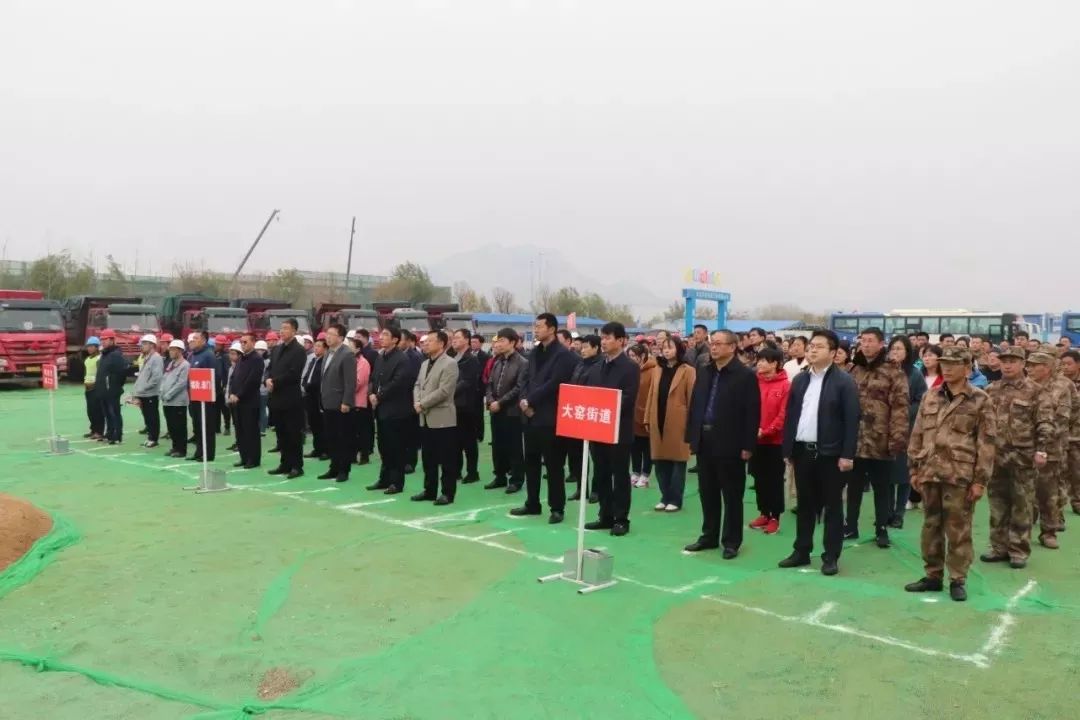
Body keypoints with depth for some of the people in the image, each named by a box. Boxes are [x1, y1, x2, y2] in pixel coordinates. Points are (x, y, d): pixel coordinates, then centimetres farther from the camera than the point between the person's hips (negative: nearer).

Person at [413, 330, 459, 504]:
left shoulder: (450, 364, -11)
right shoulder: (425, 363, 16)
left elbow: (444, 391, -19)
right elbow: (417, 385, 16)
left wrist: (422, 404, -15)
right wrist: (416, 402, -5)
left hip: (442, 418, -8)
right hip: (426, 418, 8)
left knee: (446, 459, -1)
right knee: (428, 457, 13)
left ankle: (448, 493, 6)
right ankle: (429, 490, 22)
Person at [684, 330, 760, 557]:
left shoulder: (745, 375, -8)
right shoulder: (704, 373, 11)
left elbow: (752, 413, -11)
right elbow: (694, 405, 13)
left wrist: (747, 446, -14)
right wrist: (691, 436, 7)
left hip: (730, 444, -6)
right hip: (704, 441, 6)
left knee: (731, 496, 5)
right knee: (707, 493, 13)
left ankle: (731, 541, 15)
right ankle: (709, 536, 25)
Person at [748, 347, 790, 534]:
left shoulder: (785, 385, -8)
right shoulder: (755, 382, 4)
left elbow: (784, 414, -11)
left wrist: (766, 431, -15)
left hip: (775, 440, -4)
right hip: (756, 439, 4)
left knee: (775, 479, 5)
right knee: (759, 478, 12)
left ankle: (775, 517, 14)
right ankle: (763, 513, 24)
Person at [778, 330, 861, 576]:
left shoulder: (844, 381, -7)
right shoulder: (799, 379, 10)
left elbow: (851, 420, -10)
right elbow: (790, 415, 11)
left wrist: (847, 454, -15)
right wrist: (787, 449, 7)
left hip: (830, 453, -5)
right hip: (802, 450, 5)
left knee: (832, 506, 5)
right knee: (805, 504, 13)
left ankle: (831, 556, 13)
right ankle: (801, 551, 22)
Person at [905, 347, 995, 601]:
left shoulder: (980, 400, -2)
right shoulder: (930, 397, 10)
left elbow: (986, 442, -5)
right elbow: (917, 435, 12)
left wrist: (980, 480, -8)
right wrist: (915, 469, 9)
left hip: (960, 475, -4)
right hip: (930, 473, 4)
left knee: (958, 530, 3)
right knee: (931, 526, 11)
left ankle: (957, 580, 15)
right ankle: (933, 576, 23)